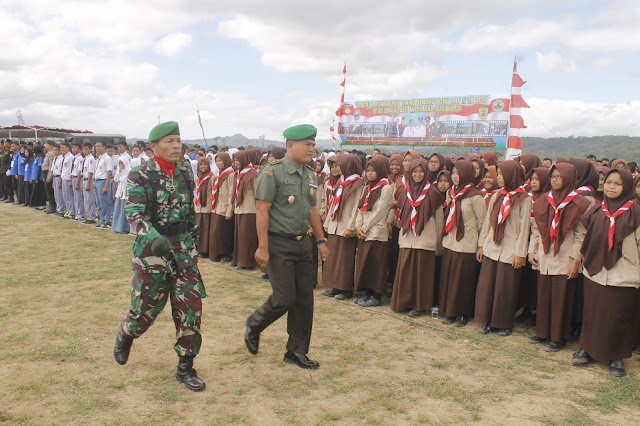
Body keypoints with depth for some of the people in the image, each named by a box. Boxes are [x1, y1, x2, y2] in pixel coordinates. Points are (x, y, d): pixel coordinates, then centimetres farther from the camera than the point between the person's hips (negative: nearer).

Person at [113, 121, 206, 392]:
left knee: (190, 306, 0)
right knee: (147, 306, 9)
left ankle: (185, 367, 14)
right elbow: (134, 213, -20)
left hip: (184, 247, 4)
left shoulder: (185, 169, 4)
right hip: (152, 247, -4)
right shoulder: (141, 175, -11)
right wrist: (153, 237, -37)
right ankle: (124, 337, 44)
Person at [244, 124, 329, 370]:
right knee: (284, 299, -7)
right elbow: (262, 211, -14)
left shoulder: (311, 176, 9)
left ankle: (296, 352, 22)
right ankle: (253, 326, 24)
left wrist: (321, 241, 15)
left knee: (304, 300, 7)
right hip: (278, 244, -7)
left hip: (302, 243, 7)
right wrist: (263, 247, -17)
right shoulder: (273, 172, -11)